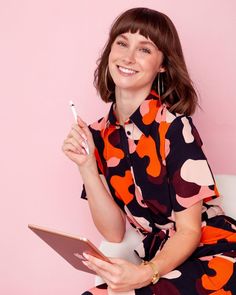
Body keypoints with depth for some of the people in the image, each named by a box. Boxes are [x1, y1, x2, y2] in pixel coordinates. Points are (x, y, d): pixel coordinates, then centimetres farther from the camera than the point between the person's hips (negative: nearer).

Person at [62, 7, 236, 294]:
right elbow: (114, 233, -2)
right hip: (162, 259, 4)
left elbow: (189, 231, -12)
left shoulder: (175, 127, -16)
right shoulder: (99, 134, 0)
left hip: (212, 257, -4)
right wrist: (87, 166, -14)